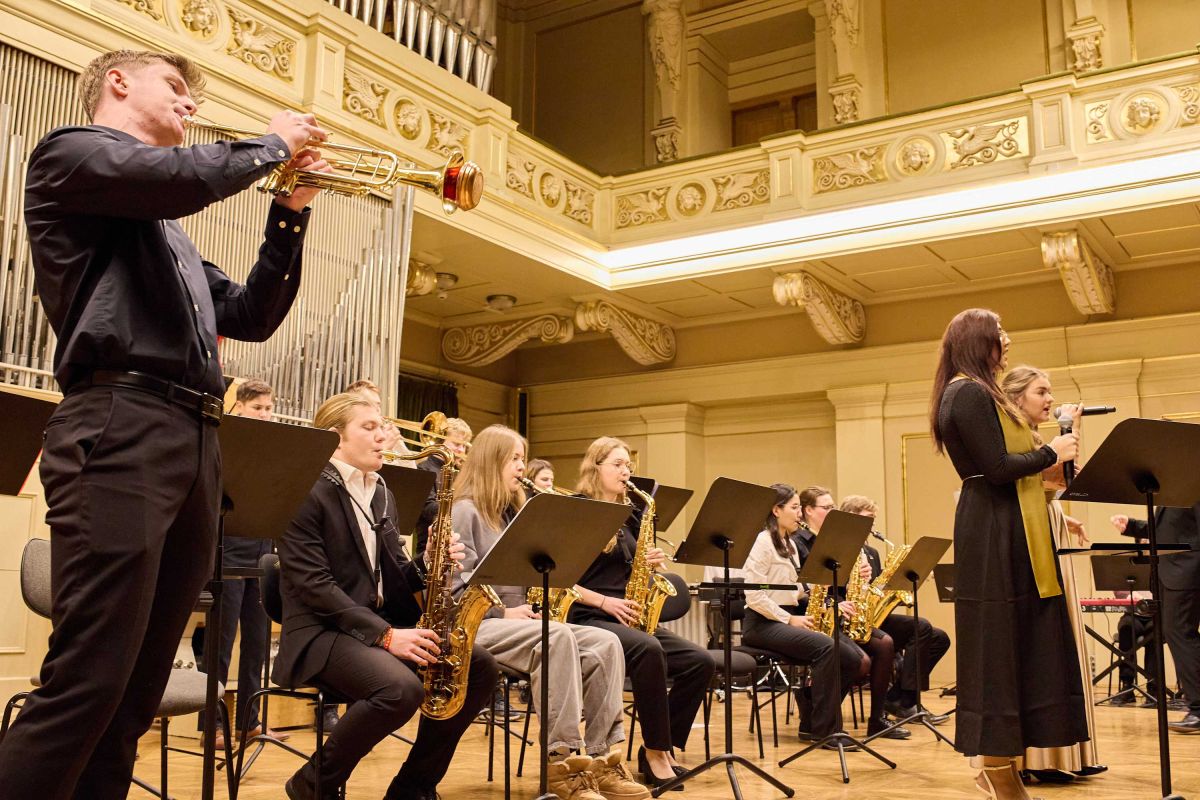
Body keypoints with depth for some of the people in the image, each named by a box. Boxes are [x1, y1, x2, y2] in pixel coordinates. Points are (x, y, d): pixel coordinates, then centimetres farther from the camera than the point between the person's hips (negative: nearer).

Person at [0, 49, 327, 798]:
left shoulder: (169, 229, 30)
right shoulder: (71, 153, 6)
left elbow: (252, 317, 26)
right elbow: (186, 177, -15)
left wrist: (290, 212, 18)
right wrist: (272, 144, 3)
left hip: (196, 444, 9)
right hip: (119, 431, -8)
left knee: (136, 692, 7)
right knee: (87, 682, -14)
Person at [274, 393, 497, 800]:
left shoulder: (382, 495, 16)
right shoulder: (307, 493, -9)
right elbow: (314, 585, -17)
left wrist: (429, 563, -8)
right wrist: (385, 634, -23)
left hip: (380, 622, 8)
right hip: (321, 630, -8)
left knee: (480, 666, -9)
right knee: (402, 688, -35)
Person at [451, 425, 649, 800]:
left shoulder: (513, 512, 20)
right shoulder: (465, 511, -5)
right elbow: (456, 588, -14)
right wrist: (502, 612, -18)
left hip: (521, 621, 8)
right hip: (479, 623, -8)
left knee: (606, 643, -15)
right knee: (557, 637, -36)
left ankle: (598, 756, -15)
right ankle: (561, 760, -32)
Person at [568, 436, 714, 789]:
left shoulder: (630, 516, 17)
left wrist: (652, 563, -1)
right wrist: (604, 601, -17)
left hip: (629, 619, 7)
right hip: (588, 619, -7)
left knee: (701, 662, -11)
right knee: (649, 649, -36)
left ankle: (658, 750, -2)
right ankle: (656, 750, -23)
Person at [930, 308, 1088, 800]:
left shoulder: (972, 393, 19)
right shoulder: (970, 394, -12)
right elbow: (998, 468, -20)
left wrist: (1049, 453, 8)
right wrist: (1051, 453, -6)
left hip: (1002, 531, 10)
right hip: (996, 533, -10)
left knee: (1011, 643, 10)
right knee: (1000, 643, -6)